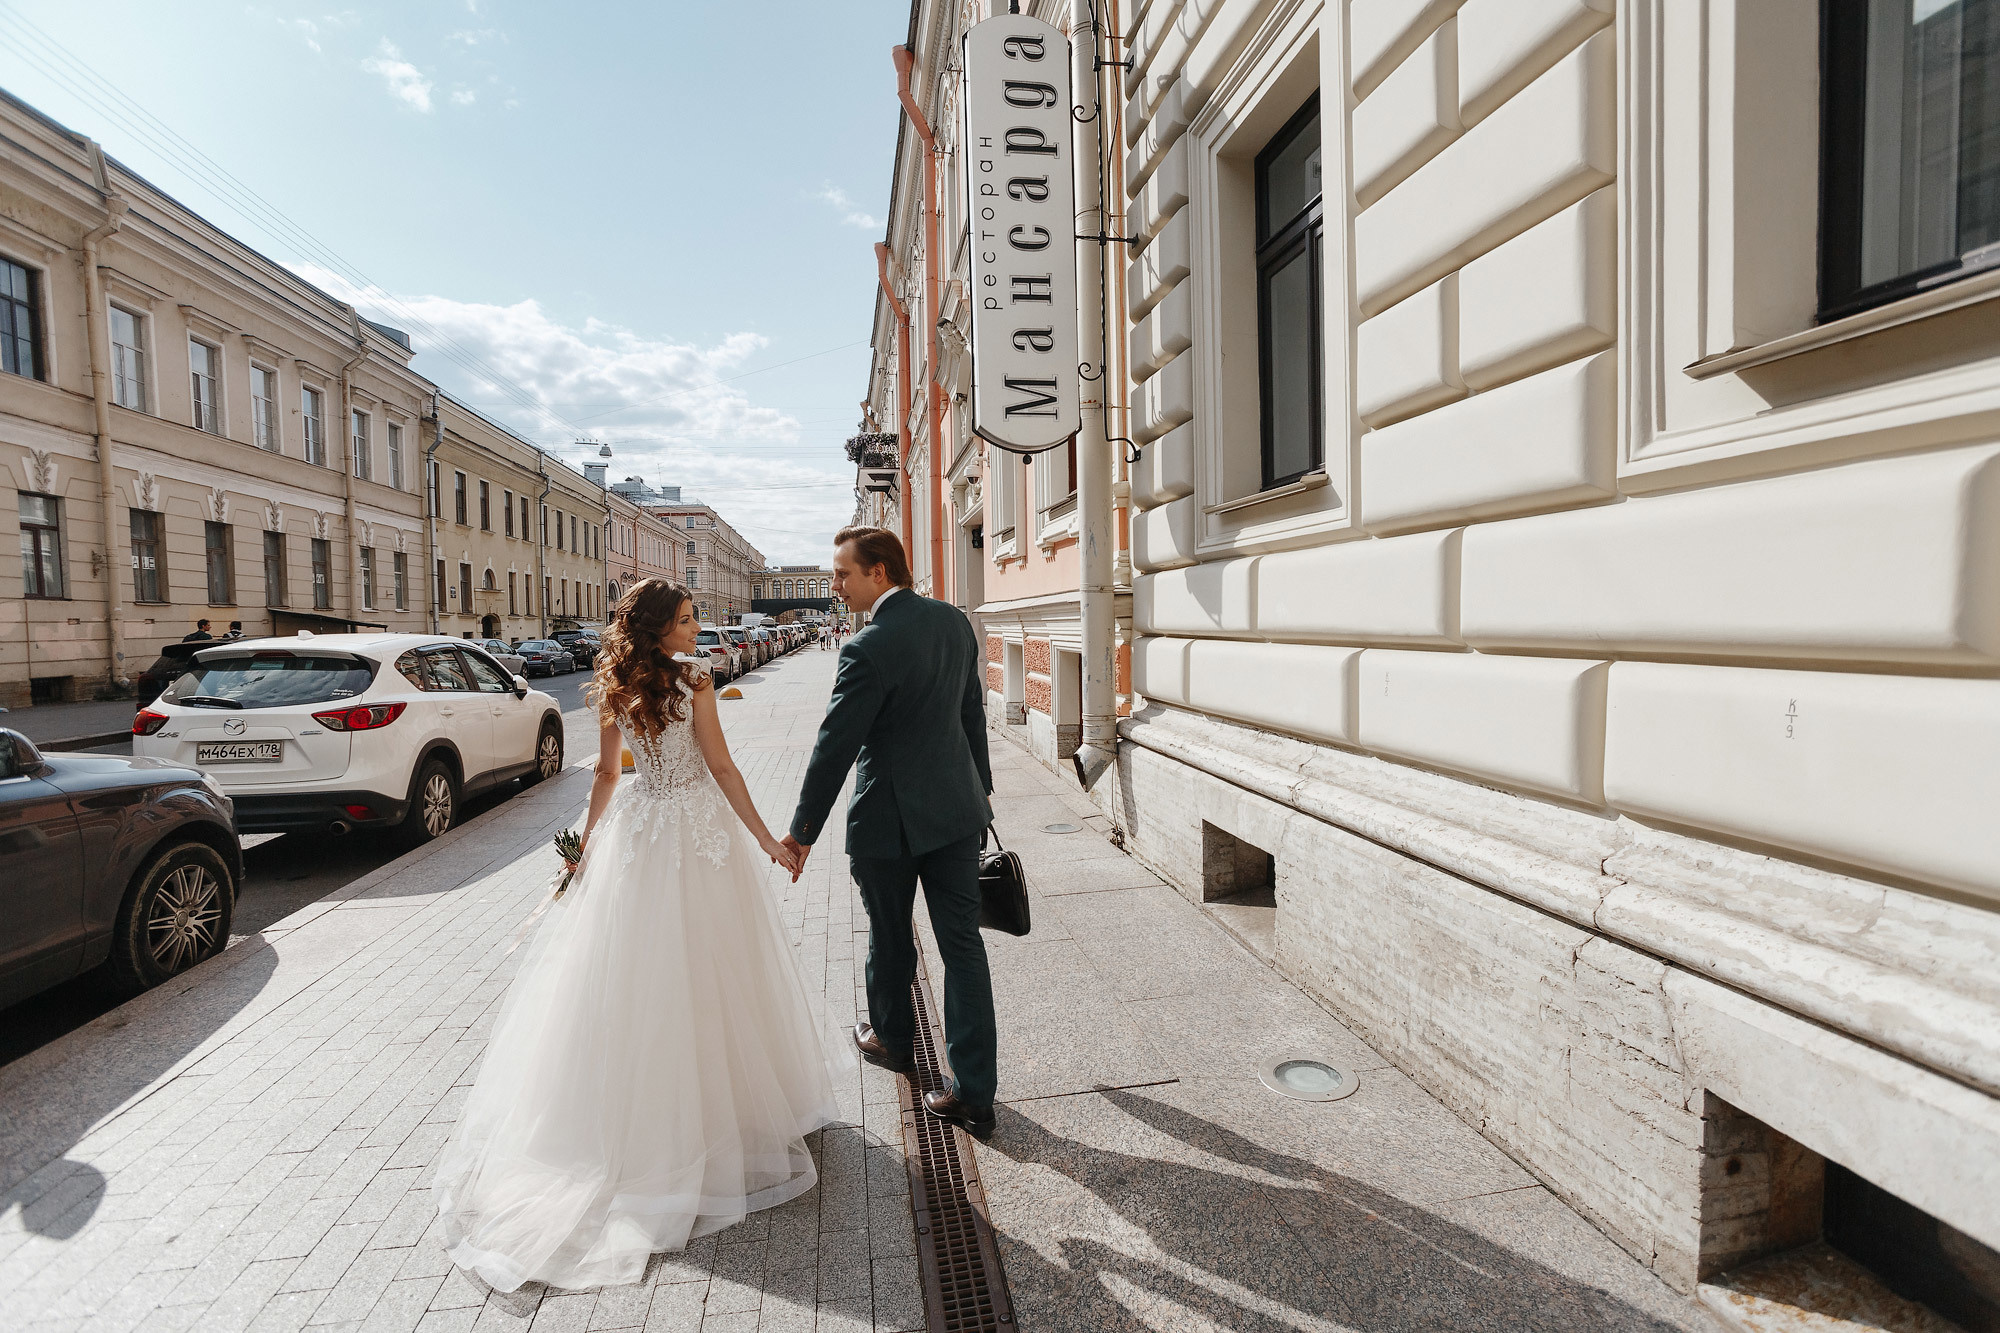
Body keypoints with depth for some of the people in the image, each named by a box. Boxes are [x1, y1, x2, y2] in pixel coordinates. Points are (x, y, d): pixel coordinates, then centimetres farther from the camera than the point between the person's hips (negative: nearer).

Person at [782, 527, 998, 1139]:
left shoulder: (868, 648, -21)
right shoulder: (955, 621, 1)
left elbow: (834, 746, -16)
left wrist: (802, 832, -6)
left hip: (888, 818, -6)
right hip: (956, 807, 6)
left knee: (889, 939, 19)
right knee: (962, 943, 8)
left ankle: (891, 1037, 44)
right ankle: (973, 1091, 15)